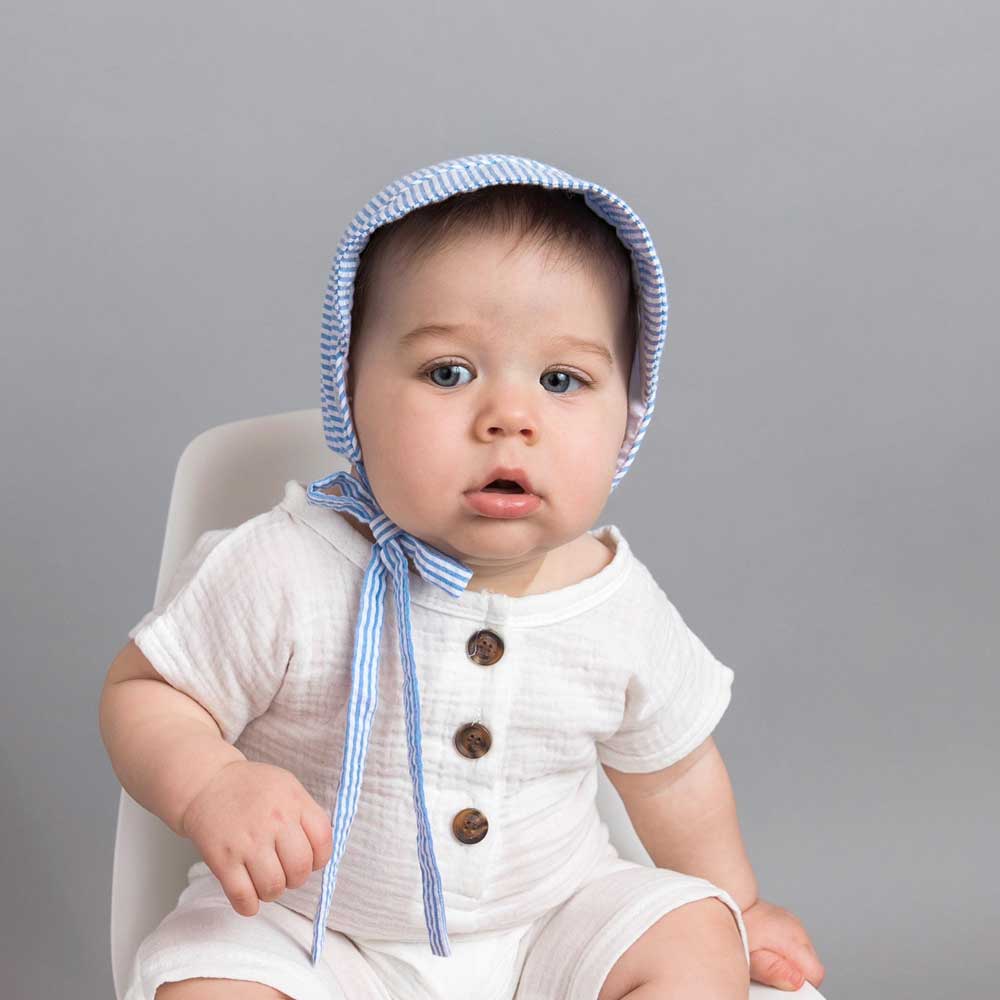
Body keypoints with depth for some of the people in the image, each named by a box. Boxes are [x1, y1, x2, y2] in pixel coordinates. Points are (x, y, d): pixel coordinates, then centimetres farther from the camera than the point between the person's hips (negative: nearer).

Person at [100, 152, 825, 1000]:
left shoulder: (621, 608, -10)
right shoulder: (283, 575, -22)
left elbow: (671, 770, 8)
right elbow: (143, 693, -10)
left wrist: (735, 904, 19)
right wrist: (210, 789, -31)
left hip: (550, 919, 2)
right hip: (309, 929, -2)